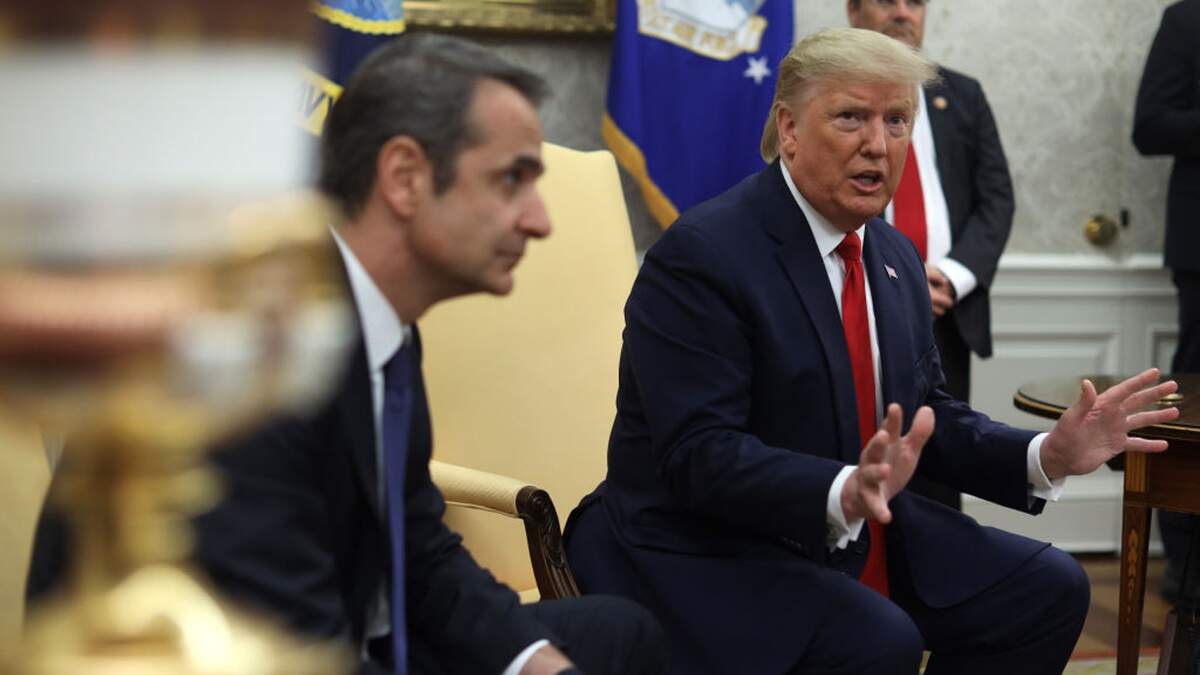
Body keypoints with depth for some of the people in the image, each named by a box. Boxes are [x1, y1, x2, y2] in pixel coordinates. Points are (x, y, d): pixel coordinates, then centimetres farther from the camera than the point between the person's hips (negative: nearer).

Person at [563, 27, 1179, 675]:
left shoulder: (896, 257, 10)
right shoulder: (700, 254, -17)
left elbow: (928, 422, 13)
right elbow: (701, 455, -25)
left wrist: (1048, 455, -3)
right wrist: (844, 494, -39)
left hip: (861, 542, 8)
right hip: (706, 559, -8)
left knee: (1049, 587, -1)